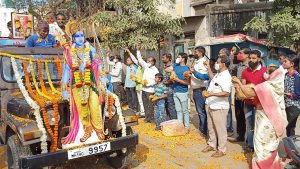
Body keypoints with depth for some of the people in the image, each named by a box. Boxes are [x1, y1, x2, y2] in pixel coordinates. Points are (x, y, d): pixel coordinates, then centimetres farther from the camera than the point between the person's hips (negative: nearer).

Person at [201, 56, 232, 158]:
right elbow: (213, 79, 31)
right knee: (211, 127, 20)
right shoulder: (218, 74, 9)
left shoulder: (226, 76, -20)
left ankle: (221, 150, 17)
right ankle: (211, 145, 35)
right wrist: (208, 67, 26)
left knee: (220, 129, 4)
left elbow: (226, 93, -28)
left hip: (219, 107, -9)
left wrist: (211, 94, -31)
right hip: (210, 106, 10)